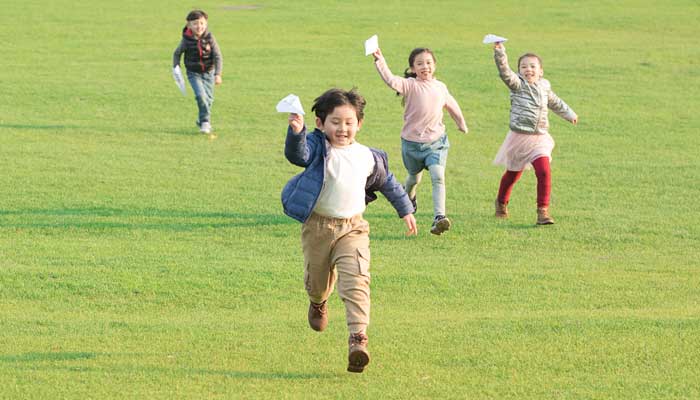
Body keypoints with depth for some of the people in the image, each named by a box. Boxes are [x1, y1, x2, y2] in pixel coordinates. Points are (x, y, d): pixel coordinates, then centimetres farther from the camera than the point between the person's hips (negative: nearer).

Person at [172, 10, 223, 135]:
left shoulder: (209, 38, -14)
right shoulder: (186, 40, -14)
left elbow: (218, 57, -11)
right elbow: (177, 54, 4)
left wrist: (218, 74, -18)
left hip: (208, 73, 2)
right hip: (193, 73, -2)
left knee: (208, 98, 9)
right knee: (201, 95, -20)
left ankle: (202, 120, 33)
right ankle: (205, 121, -5)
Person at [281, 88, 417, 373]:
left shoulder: (367, 157, 1)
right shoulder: (317, 148, -10)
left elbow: (388, 183, 19)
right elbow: (297, 154, -34)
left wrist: (405, 210, 27)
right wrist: (296, 133, -54)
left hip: (352, 228, 1)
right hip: (317, 226, -1)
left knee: (356, 282, -17)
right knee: (317, 280, 17)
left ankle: (358, 337, -25)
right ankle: (318, 303, 55)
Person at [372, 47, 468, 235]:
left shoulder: (440, 87, 1)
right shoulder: (410, 85, -12)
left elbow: (452, 106, 20)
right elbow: (391, 80, -33)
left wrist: (462, 124, 34)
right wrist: (380, 62, -48)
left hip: (436, 140, 1)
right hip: (412, 141, -1)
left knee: (438, 176, -19)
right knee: (414, 177, 20)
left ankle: (439, 217, -27)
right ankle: (409, 198, 55)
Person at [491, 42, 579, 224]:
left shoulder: (544, 86, 6)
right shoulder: (517, 85, -8)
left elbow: (554, 102, 26)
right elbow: (505, 72, -28)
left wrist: (569, 114, 42)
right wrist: (499, 53, -45)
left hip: (540, 138, 2)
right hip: (519, 137, -2)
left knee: (544, 172, -17)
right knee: (513, 174, 15)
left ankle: (543, 211, -12)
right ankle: (501, 203, 41)